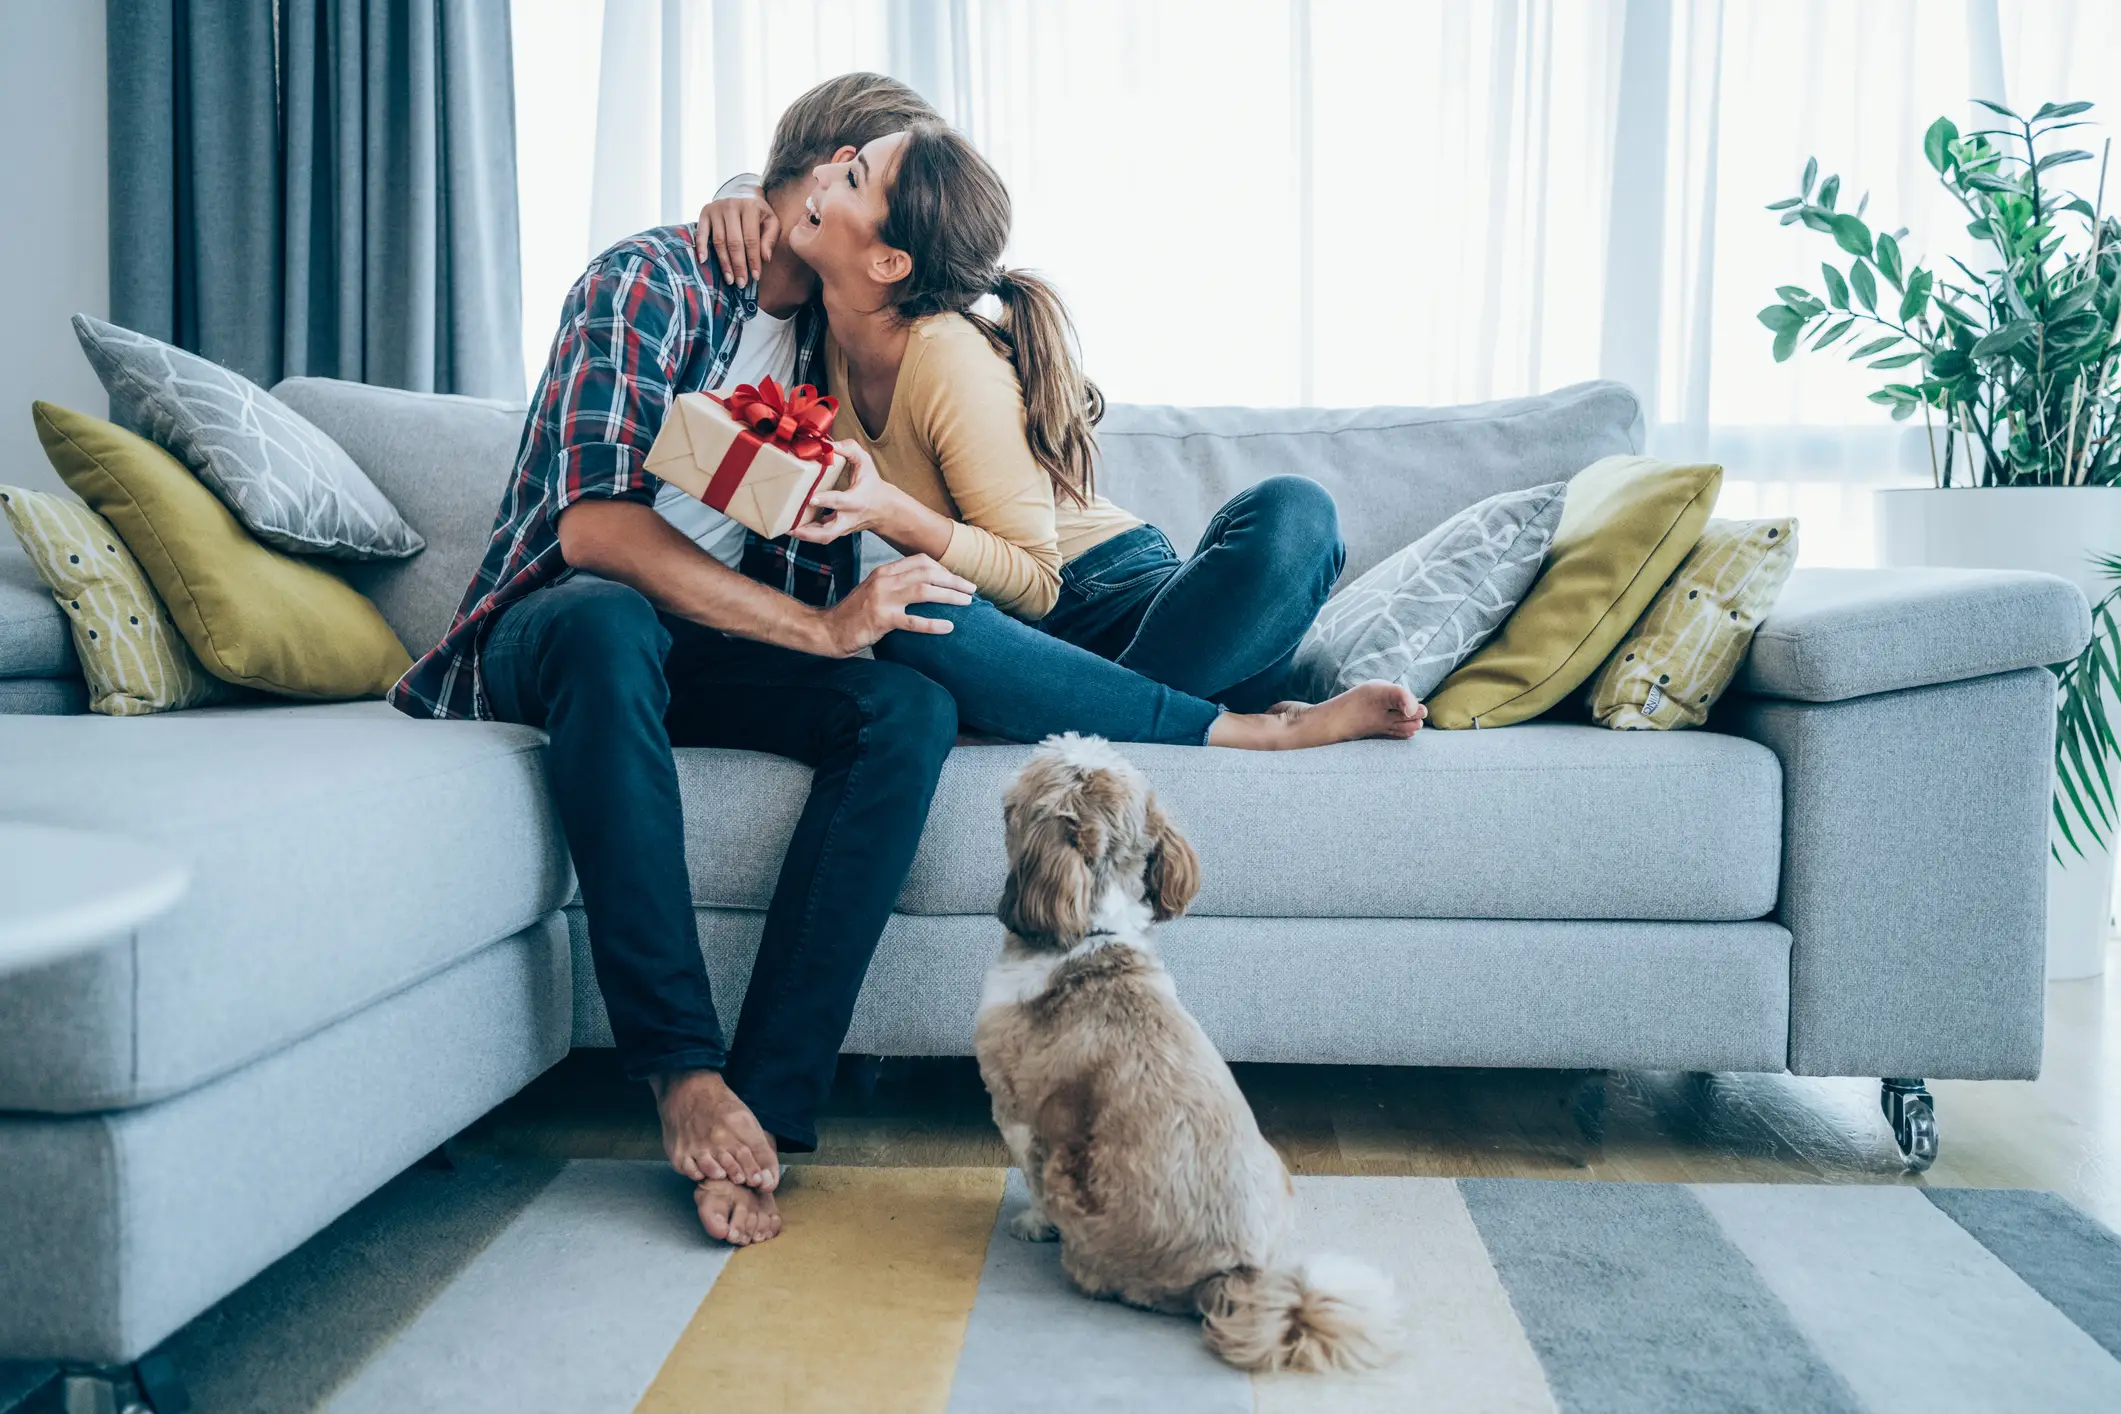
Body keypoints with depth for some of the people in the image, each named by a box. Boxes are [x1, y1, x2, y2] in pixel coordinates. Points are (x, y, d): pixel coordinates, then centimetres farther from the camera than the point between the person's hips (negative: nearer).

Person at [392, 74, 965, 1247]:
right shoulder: (650, 282, -8)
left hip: (712, 652, 5)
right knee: (609, 622, -41)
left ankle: (762, 1107, -31)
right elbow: (595, 524, -22)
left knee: (911, 709, -25)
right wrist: (820, 626, -26)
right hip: (560, 629, -5)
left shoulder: (830, 331, 14)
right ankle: (685, 1070, -34)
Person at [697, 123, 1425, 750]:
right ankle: (1243, 730, -27)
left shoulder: (953, 361, -21)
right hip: (1003, 630, 4)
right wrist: (737, 200, -5)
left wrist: (894, 515, -33)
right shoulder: (834, 316, -2)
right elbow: (768, 186, 20)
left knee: (1291, 513, -33)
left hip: (1111, 596, -4)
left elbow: (1035, 584, -18)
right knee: (904, 619, -36)